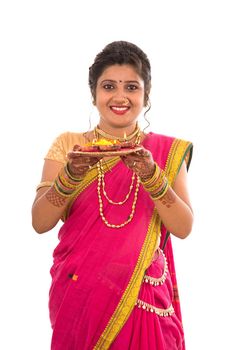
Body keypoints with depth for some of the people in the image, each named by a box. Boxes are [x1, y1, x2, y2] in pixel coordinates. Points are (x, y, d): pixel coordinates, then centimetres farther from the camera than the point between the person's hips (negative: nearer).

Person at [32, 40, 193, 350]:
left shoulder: (167, 150, 2)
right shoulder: (68, 145, 1)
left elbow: (183, 227, -7)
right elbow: (40, 223, -6)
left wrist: (151, 175, -21)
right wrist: (72, 173, -21)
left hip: (142, 298, 0)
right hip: (78, 294, 0)